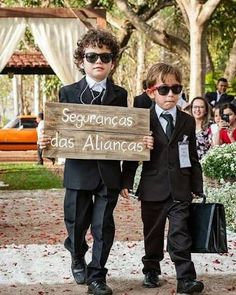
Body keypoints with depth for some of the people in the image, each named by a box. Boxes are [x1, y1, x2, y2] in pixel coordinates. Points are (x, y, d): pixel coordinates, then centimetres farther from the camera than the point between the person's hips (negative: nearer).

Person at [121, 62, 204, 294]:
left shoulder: (187, 122, 5)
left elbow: (193, 157, 9)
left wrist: (197, 188, 7)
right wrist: (126, 182, -5)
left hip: (180, 190, 1)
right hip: (152, 189, 0)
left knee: (180, 234, -5)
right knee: (153, 234, 13)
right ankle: (151, 271, 30)